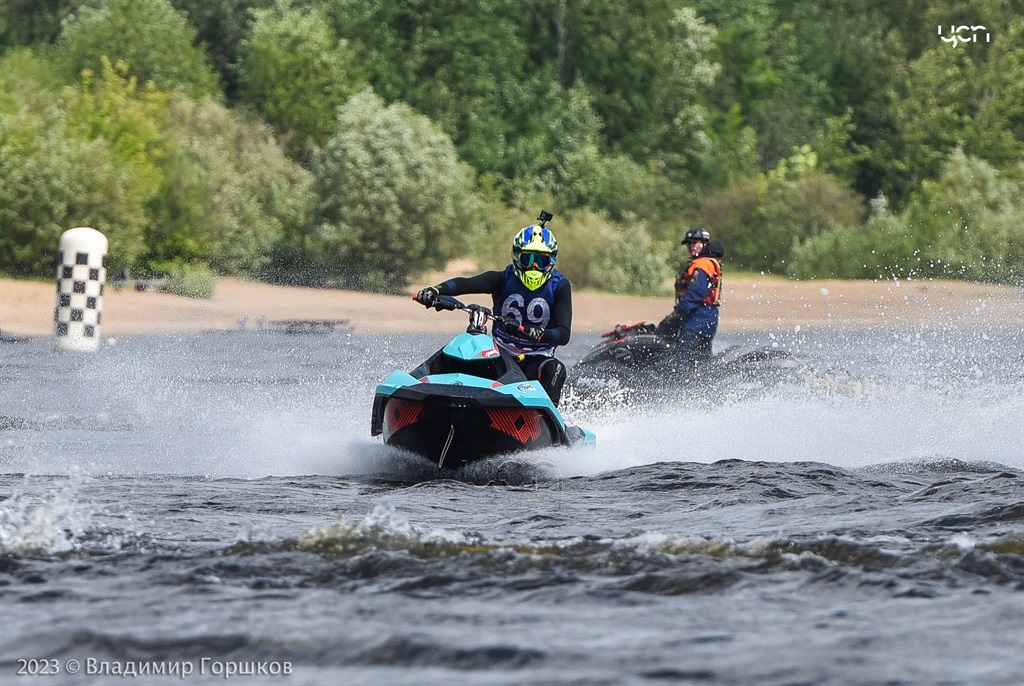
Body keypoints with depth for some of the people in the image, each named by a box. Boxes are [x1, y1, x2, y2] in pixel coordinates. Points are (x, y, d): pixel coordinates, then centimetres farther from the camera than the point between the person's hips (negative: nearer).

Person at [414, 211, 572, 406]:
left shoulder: (559, 286, -3)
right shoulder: (504, 279, 0)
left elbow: (564, 334, -16)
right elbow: (465, 283, -19)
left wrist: (542, 334, -40)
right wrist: (436, 290, -40)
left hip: (536, 360, -2)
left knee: (554, 369, -35)